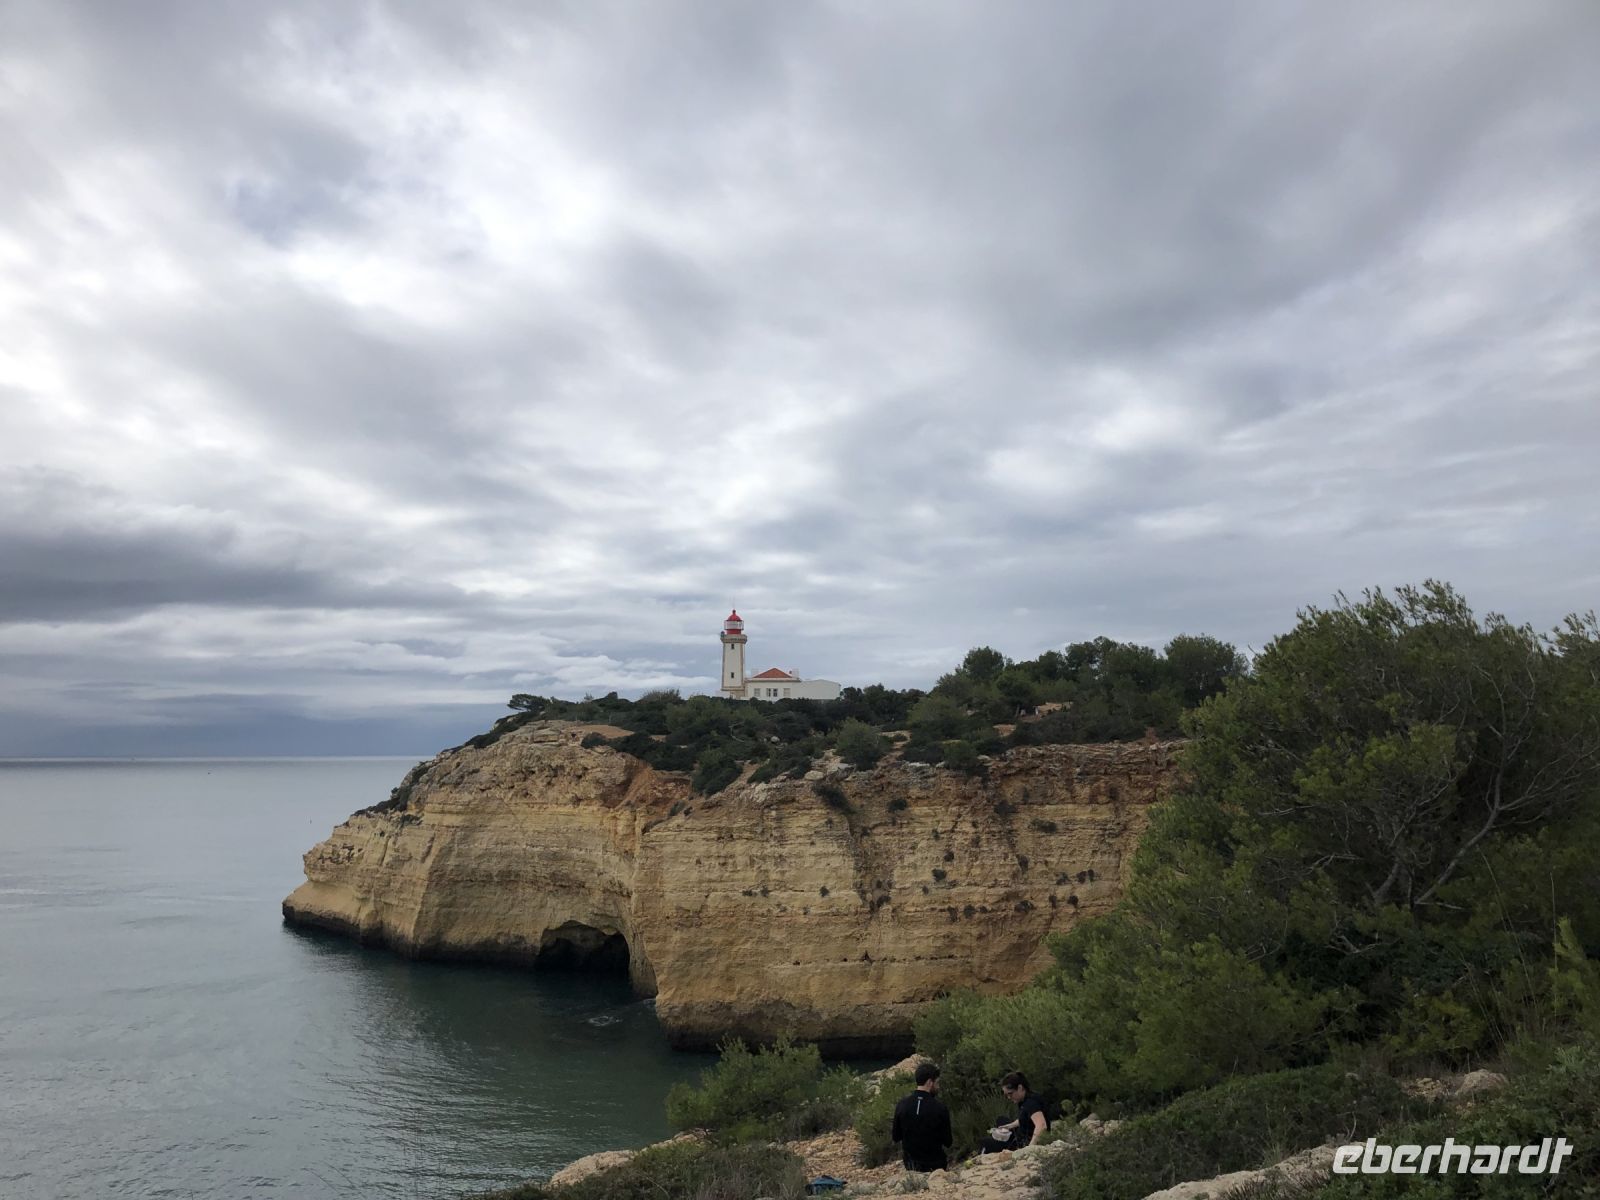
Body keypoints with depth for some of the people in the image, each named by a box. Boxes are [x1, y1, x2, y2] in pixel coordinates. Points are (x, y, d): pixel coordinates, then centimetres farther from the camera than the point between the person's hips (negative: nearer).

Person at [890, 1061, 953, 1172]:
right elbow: (947, 1142, -10)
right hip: (935, 1165, -3)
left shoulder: (902, 1105, -9)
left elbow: (896, 1137, 0)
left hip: (911, 1165, 3)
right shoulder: (940, 1107, -18)